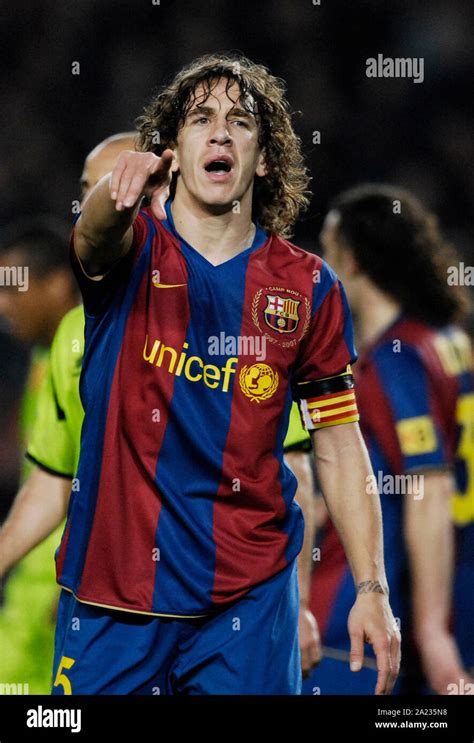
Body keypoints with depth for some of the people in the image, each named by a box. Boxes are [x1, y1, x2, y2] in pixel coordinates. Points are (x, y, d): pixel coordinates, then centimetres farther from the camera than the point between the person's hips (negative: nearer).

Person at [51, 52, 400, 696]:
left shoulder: (307, 286, 4)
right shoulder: (131, 250, 1)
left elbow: (339, 447, 6)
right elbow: (96, 237, -25)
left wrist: (372, 589, -1)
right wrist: (123, 186, -49)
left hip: (248, 592, 1)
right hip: (113, 583, -1)